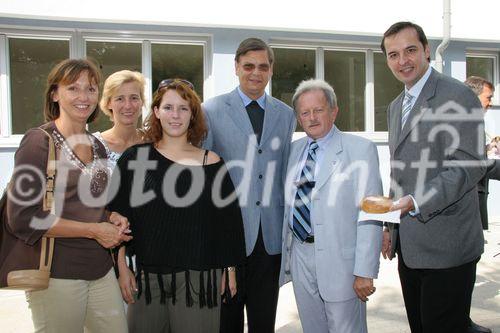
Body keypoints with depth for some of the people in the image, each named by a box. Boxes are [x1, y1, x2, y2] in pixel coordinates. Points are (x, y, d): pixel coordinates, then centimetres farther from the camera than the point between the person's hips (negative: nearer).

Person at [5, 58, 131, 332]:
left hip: (101, 269, 6)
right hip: (57, 275, -6)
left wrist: (113, 218, 1)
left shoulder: (97, 146, 10)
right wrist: (94, 230, -14)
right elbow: (23, 219, -16)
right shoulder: (39, 141, -10)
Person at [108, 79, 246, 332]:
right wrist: (122, 268, 1)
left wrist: (230, 269, 6)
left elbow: (228, 220, 4)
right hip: (146, 275, 1)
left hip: (197, 277, 0)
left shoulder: (211, 163, 0)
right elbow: (118, 217, 3)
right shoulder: (135, 157, 1)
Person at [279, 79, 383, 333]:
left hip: (339, 259, -5)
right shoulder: (294, 150, 9)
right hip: (299, 254, 5)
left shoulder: (360, 150, -8)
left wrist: (365, 271, -16)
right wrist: (286, 251, 9)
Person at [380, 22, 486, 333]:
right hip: (409, 247, 8)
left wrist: (416, 202, -27)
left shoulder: (458, 96, -11)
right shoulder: (396, 106, 15)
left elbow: (470, 166, -18)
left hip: (446, 246, -7)